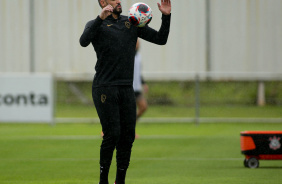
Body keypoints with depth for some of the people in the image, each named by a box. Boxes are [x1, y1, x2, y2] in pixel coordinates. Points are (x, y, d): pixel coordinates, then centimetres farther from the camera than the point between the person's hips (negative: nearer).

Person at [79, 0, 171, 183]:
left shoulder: (132, 23, 15)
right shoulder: (96, 25, 0)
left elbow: (160, 39, 12)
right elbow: (84, 41, -21)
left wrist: (166, 16, -3)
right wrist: (101, 18, -31)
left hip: (126, 89, 5)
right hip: (105, 89, -5)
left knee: (128, 136, 2)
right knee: (112, 134, -12)